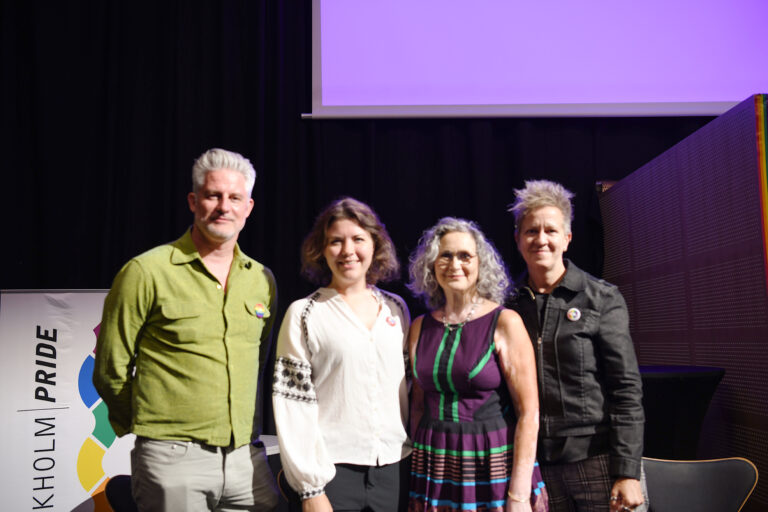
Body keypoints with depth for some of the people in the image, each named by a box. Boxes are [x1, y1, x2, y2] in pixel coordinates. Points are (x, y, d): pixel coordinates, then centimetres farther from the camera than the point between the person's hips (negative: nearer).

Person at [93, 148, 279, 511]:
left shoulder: (262, 280, 7)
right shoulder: (146, 272, -8)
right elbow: (110, 371, -2)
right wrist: (155, 427, 7)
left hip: (247, 456, 5)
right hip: (172, 459, -4)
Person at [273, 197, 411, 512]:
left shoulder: (396, 309, 7)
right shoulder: (304, 314, -3)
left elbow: (412, 386, 13)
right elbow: (293, 403, -7)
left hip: (394, 470, 3)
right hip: (333, 470, -3)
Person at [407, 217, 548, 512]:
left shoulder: (505, 323, -8)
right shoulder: (420, 327, 5)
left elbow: (529, 413, -11)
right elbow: (418, 403, 12)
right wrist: (416, 470, 7)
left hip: (494, 465, -3)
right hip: (435, 470, 4)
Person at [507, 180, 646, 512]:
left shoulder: (602, 300, -3)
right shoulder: (510, 306, 6)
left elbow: (627, 390, -5)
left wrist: (628, 472, -10)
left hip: (597, 459, -2)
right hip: (535, 463, 3)